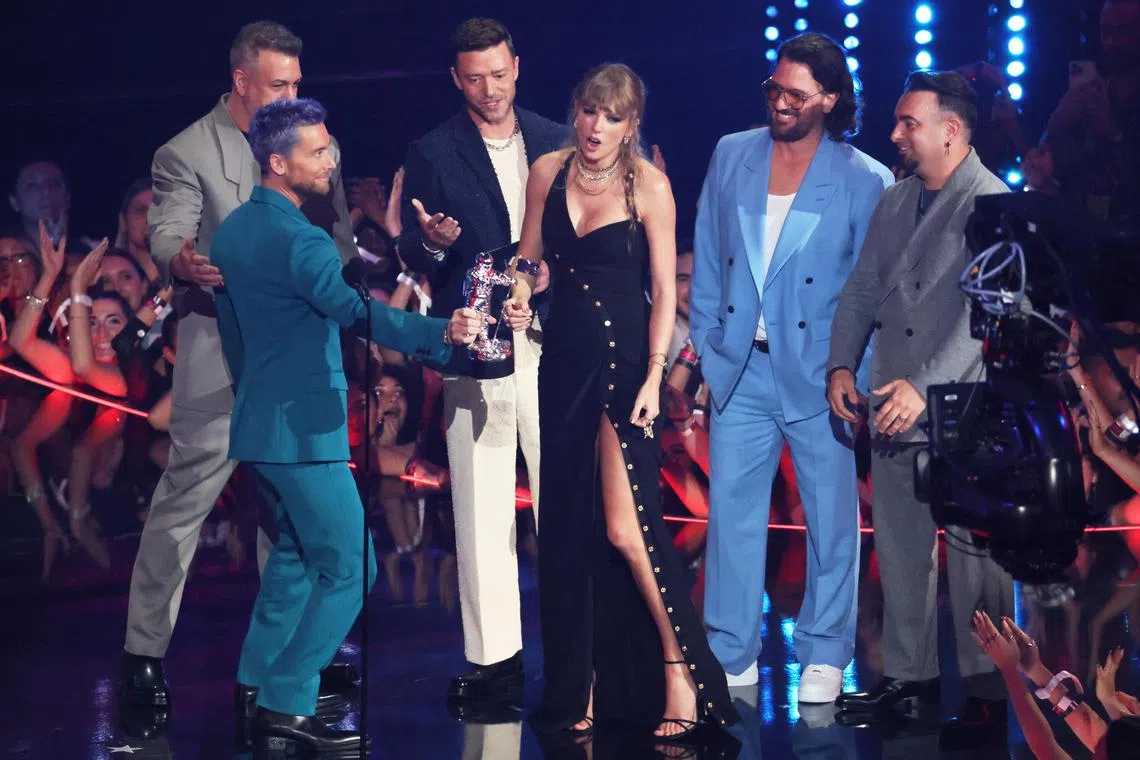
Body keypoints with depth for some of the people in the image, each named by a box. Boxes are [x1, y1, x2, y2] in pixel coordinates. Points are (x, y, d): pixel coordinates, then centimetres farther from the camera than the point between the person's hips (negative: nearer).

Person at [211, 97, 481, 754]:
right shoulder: (299, 241, -18)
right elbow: (355, 312, -33)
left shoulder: (233, 230, 10)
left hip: (260, 422, 10)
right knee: (347, 571, -3)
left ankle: (254, 694, 25)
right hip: (306, 430, -10)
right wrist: (441, 333, -44)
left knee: (297, 557, 21)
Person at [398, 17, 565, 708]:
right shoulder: (432, 154, 5)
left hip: (551, 341, 2)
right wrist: (431, 241, -20)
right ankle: (494, 657, 4)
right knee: (481, 508, -1)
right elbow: (411, 255, 2)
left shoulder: (555, 143, 11)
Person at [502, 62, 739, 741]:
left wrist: (654, 376, -14)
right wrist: (521, 295, -6)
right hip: (564, 360, 5)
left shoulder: (649, 186, -6)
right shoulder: (548, 173, 6)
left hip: (625, 361, -5)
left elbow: (665, 291, -6)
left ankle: (679, 667, 2)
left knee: (624, 526, -14)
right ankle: (581, 688, 16)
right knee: (568, 526, 7)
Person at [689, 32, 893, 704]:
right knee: (732, 505, 3)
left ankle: (824, 656, 19)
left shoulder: (866, 182, -5)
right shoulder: (732, 157, 6)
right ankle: (732, 655, 13)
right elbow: (708, 259, 11)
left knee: (831, 515, 5)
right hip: (741, 370, 3)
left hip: (819, 372, -3)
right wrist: (704, 341, 6)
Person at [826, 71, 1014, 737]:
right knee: (900, 549, 12)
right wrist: (842, 366, 4)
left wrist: (924, 387, -24)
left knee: (974, 555, -3)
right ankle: (909, 675, 22)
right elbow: (862, 290, 18)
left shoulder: (992, 203, -10)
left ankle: (987, 690, 4)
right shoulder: (895, 200, 14)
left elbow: (983, 313, -18)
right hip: (892, 408, 7)